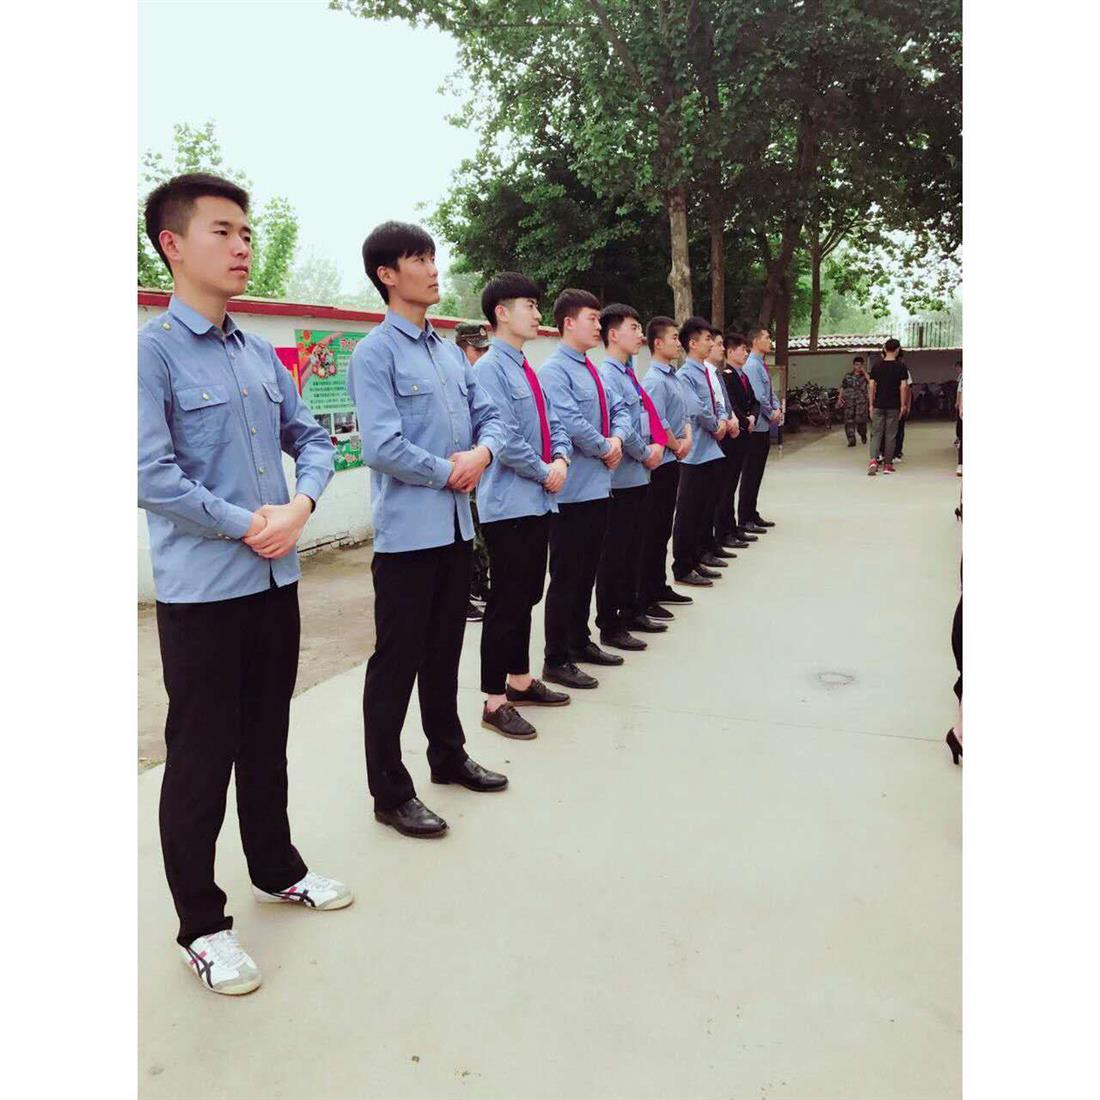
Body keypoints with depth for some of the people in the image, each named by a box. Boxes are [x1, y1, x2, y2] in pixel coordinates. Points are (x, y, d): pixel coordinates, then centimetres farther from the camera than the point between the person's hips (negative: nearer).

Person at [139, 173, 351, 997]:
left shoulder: (263, 354, 9)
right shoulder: (153, 350, -11)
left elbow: (312, 440, 11)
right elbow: (152, 474, -18)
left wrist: (299, 507, -8)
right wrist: (246, 525, -14)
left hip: (276, 580, 6)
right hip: (201, 590, -6)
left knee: (267, 740, 20)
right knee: (200, 760, 7)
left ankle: (277, 869, 40)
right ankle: (203, 926, 24)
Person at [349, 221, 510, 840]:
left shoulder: (451, 351, 13)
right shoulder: (376, 353, -10)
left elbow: (490, 415, 13)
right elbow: (381, 446, -20)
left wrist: (481, 453, -9)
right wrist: (448, 472, -9)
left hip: (457, 525, 7)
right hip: (408, 530, -7)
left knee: (444, 651, 20)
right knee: (397, 662, 3)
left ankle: (449, 756, 37)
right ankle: (391, 793, 16)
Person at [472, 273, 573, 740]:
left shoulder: (526, 369, 14)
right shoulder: (491, 369, -14)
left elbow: (552, 422, 16)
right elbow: (505, 439, -21)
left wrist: (561, 459, -3)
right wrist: (545, 472, -10)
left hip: (538, 501, 9)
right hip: (508, 504, -9)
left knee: (527, 596, 17)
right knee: (507, 602, -2)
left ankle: (520, 681, 31)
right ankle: (495, 702, 9)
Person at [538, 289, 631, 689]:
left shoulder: (591, 369, 14)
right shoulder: (555, 370, -14)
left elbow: (618, 410, 16)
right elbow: (571, 424, -22)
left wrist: (617, 438, -5)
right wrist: (605, 449, -7)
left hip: (598, 486, 9)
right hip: (572, 490, -9)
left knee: (587, 571, 17)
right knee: (566, 576, -3)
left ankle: (580, 642, 31)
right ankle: (556, 661, 7)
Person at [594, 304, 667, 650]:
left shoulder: (629, 374, 14)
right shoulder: (607, 375, -15)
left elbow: (647, 415, 17)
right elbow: (620, 426, -22)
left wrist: (657, 445, -1)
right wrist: (645, 454, -9)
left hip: (639, 475, 9)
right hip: (620, 476, -9)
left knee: (633, 547, 17)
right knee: (613, 552, -2)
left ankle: (630, 612, 30)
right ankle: (609, 627, 6)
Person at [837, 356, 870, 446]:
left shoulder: (864, 375, 8)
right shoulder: (848, 375, 12)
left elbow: (871, 381, -12)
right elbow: (842, 387, 13)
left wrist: (864, 372, -8)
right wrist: (840, 397, 2)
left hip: (861, 400, -2)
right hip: (849, 400, 2)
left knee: (861, 420, -10)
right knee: (849, 420, -3)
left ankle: (863, 435, 19)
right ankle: (851, 440, 4)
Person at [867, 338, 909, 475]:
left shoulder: (876, 366, 2)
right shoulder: (900, 367, -4)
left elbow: (871, 386, 2)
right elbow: (903, 387, -7)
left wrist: (871, 405, 7)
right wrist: (903, 405, -1)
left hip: (878, 405, 1)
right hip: (893, 406, -1)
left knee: (876, 434, 4)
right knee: (890, 435, 6)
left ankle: (873, 460, -16)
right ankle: (887, 464, 10)